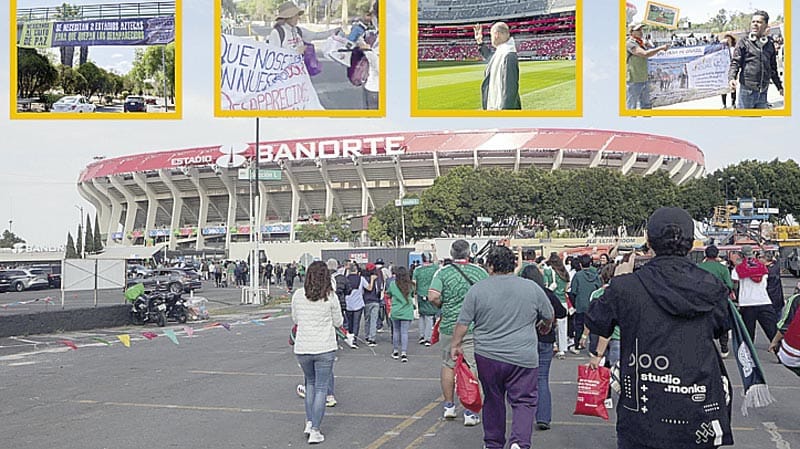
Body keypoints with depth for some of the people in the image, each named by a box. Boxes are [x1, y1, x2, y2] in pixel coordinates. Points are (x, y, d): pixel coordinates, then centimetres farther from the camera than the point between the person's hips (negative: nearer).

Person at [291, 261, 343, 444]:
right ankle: (315, 431, 4)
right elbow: (338, 322, 0)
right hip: (325, 348, -3)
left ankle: (309, 422, 21)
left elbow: (295, 319, 10)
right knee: (321, 388, 5)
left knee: (310, 383, 23)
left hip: (302, 348, 3)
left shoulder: (297, 295, -3)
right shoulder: (330, 297, -10)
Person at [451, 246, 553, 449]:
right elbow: (549, 316, 14)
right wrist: (545, 327, 34)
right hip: (523, 357, -1)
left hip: (488, 356, 1)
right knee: (524, 401, 5)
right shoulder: (532, 288, 1)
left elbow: (463, 323, -2)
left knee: (493, 400, 15)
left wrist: (455, 345, 11)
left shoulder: (478, 289, -3)